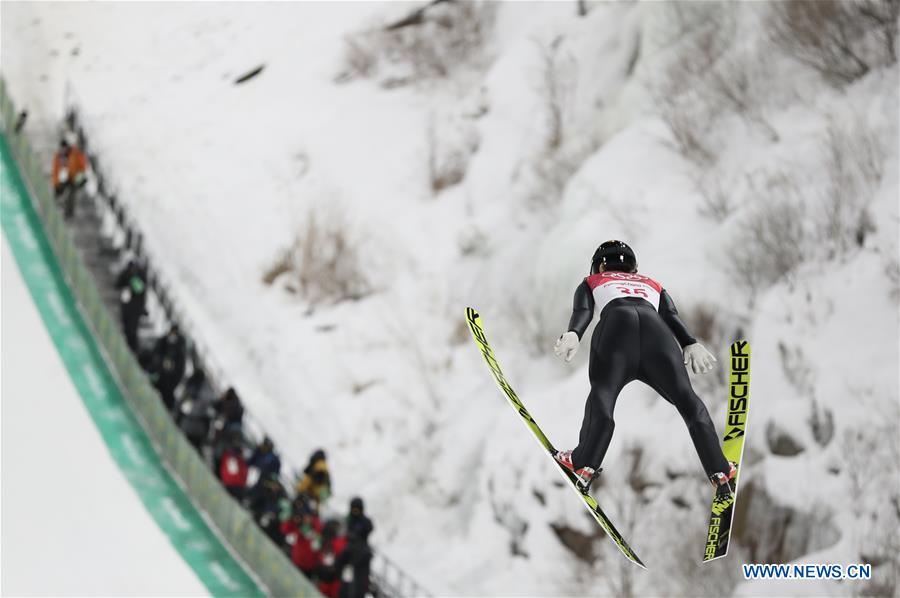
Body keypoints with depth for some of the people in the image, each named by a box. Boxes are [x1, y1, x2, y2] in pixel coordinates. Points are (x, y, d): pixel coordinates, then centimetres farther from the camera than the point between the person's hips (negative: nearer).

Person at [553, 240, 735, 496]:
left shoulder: (592, 283, 35)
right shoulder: (652, 285, 41)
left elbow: (582, 311, 13)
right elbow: (671, 316, 21)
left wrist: (572, 335, -6)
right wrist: (691, 344, 4)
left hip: (615, 322, -2)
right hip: (656, 330, 2)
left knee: (602, 393, -14)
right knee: (687, 399, 5)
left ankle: (584, 464, -32)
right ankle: (719, 472, -3)